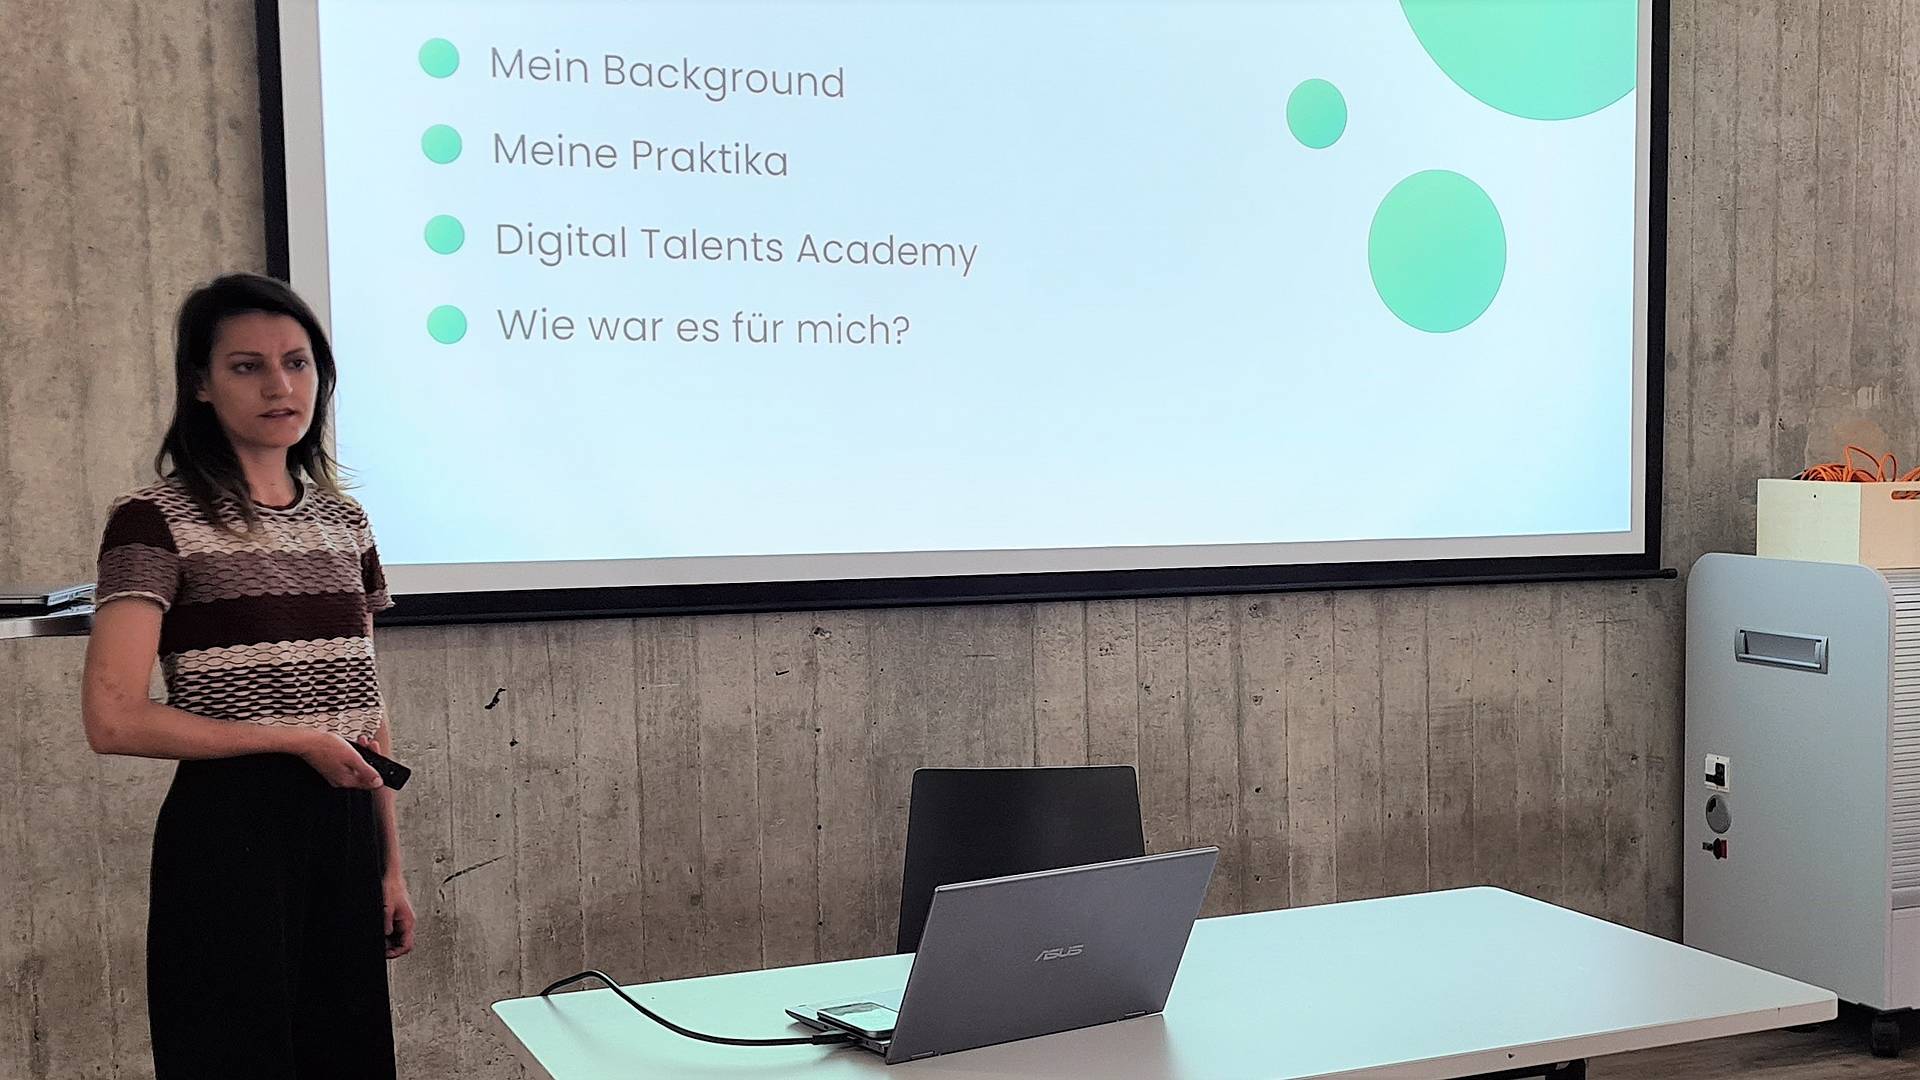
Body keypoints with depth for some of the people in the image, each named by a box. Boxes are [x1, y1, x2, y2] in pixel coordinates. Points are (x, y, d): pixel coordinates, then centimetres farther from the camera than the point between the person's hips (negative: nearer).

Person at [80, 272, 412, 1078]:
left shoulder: (343, 522, 10)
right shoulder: (157, 520, -8)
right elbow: (114, 720, -16)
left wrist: (390, 866, 12)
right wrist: (295, 740, -13)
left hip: (343, 827, 6)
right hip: (230, 830, -6)